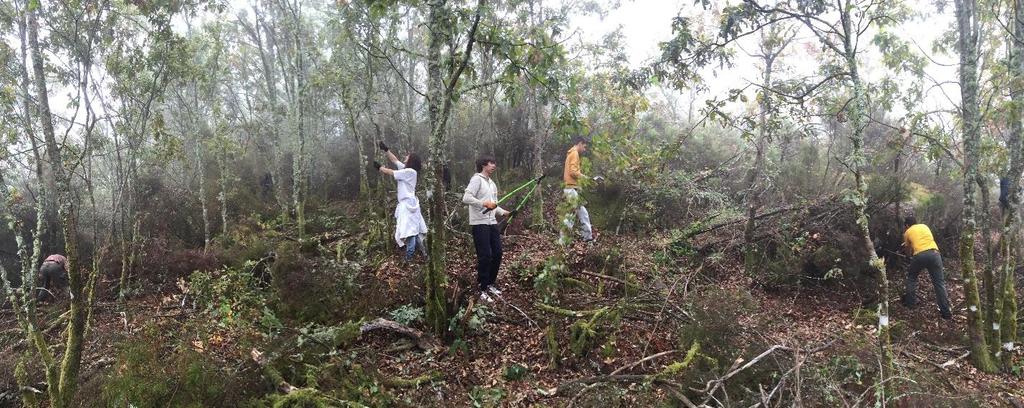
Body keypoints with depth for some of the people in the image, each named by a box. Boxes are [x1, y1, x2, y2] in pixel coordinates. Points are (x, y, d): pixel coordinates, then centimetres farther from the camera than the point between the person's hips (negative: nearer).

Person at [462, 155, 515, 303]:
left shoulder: (492, 183, 20)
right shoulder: (477, 179, -8)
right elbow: (466, 198, -19)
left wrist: (503, 212, 8)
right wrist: (485, 203, -25)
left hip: (492, 223, 9)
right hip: (479, 224, -9)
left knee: (497, 253, 8)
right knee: (485, 256, -8)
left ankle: (490, 284, 24)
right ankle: (483, 290, 1)